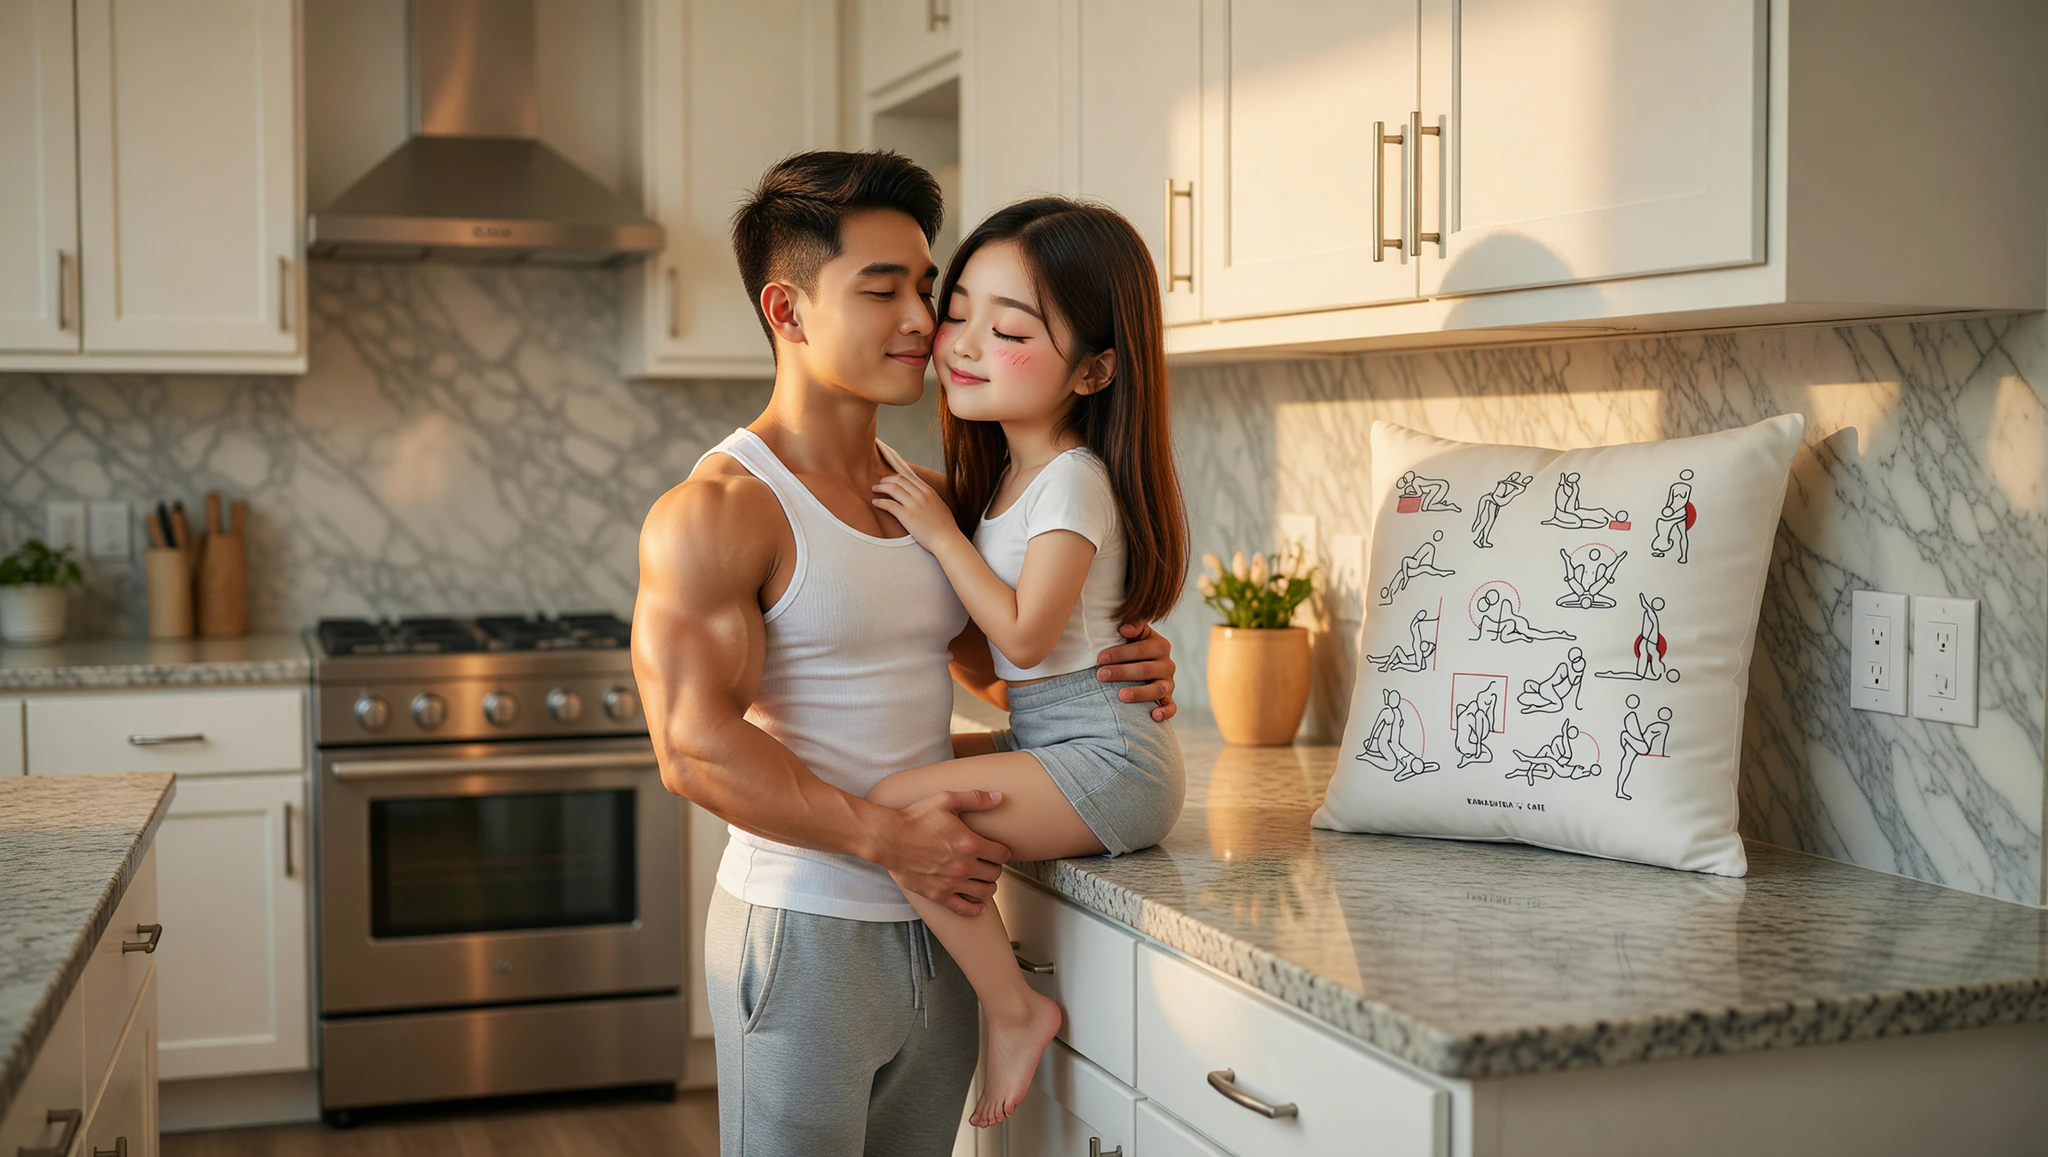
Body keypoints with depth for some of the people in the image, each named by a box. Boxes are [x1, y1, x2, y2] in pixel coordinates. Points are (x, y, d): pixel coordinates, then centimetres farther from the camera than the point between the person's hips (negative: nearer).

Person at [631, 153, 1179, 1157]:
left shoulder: (933, 499, 10)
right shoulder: (715, 514, -13)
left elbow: (995, 664, 22)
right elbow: (694, 748, -21)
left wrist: (1121, 674, 2)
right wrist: (887, 836, -20)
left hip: (935, 925, 7)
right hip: (803, 934, -6)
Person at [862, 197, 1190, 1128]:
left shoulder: (1072, 479, -14)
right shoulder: (1007, 472, 13)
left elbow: (1024, 633, -20)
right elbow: (991, 654, 18)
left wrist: (941, 533, -13)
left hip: (1104, 753, -10)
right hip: (1045, 739, 10)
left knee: (898, 806, -23)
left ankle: (1014, 1010, -9)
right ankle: (1004, 994, 19)